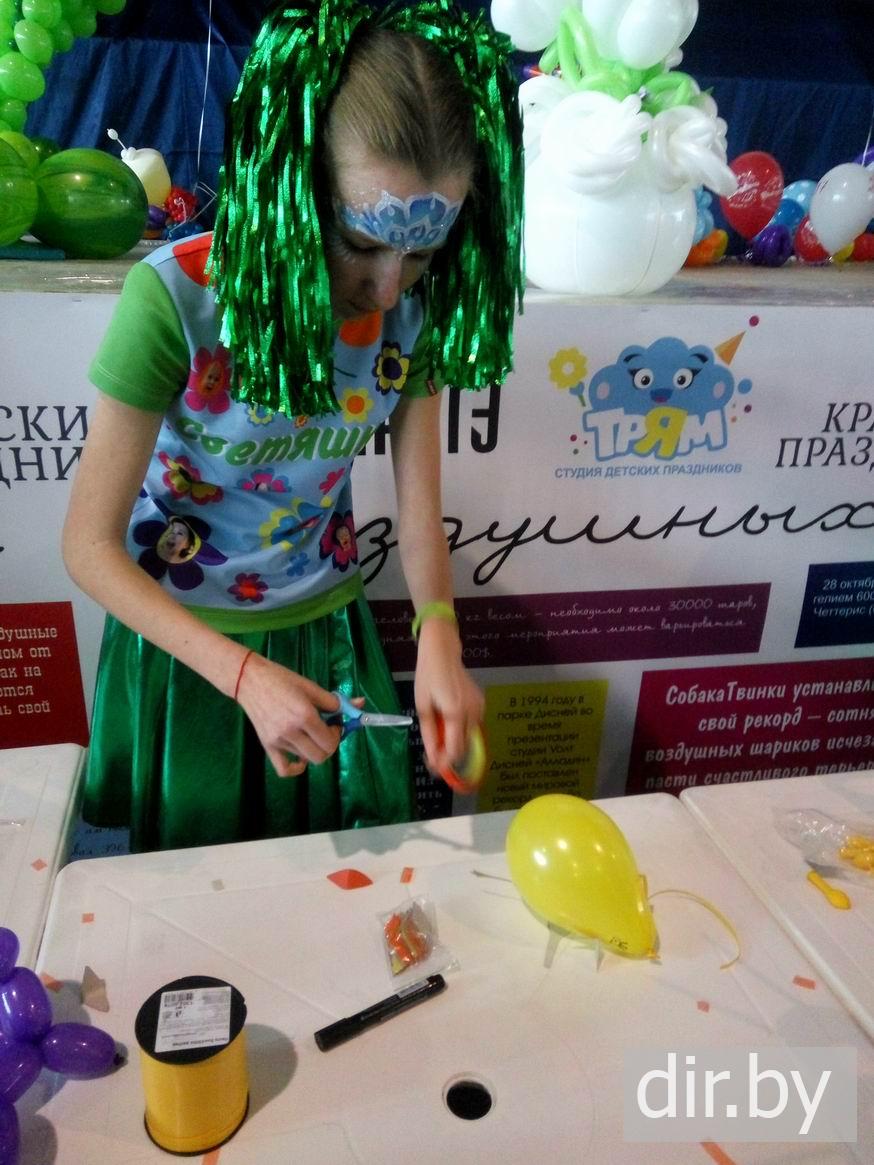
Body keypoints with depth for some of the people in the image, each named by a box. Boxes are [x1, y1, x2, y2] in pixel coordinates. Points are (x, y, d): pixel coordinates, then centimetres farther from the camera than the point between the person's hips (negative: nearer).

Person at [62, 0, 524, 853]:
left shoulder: (416, 306, -14)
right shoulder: (177, 295, -26)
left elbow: (419, 511, -10)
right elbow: (90, 546, -22)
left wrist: (437, 633, -28)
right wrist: (243, 672, -31)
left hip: (325, 628, 3)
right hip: (182, 641, -3)